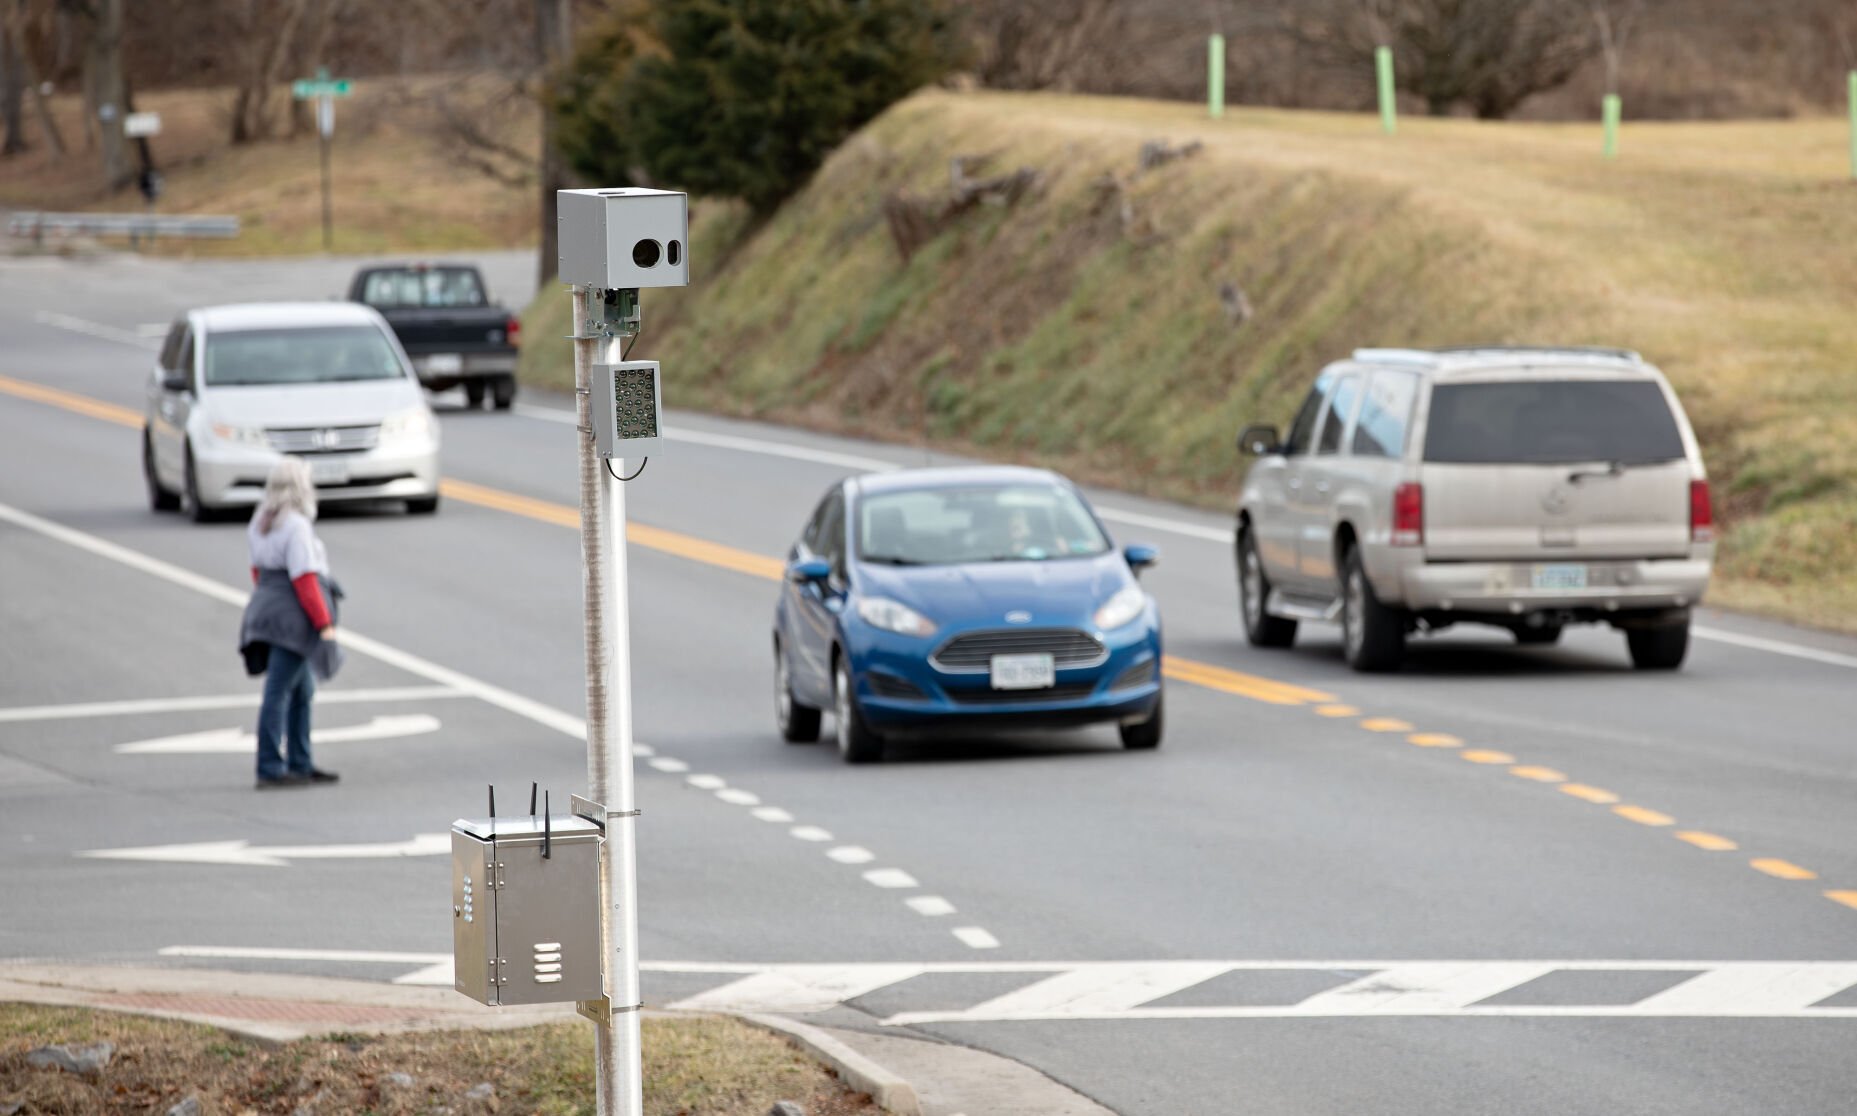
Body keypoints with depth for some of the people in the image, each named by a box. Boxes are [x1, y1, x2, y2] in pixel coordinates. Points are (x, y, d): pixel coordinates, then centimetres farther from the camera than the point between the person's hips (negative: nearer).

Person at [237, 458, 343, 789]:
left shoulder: (261, 525, 13)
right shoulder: (296, 527, -16)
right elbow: (305, 580, -19)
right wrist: (324, 623, -17)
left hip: (265, 611, 10)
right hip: (292, 617, -10)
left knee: (302, 692, 17)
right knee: (278, 692, -9)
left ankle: (301, 764, 21)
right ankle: (270, 770, -9)